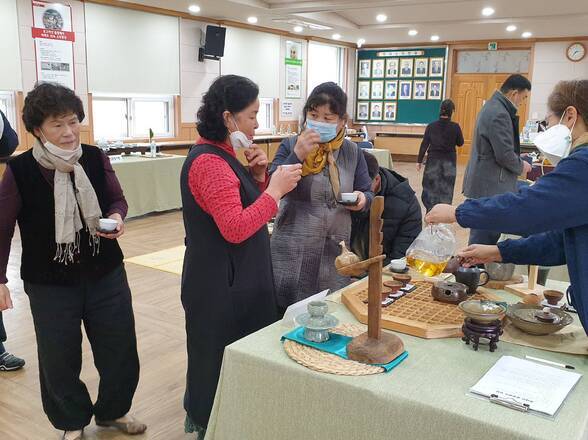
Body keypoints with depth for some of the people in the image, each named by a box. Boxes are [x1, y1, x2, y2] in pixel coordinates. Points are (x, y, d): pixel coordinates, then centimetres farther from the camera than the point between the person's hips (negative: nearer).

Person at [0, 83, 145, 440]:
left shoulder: (96, 158, -7)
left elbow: (118, 199, 8)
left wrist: (117, 217, -15)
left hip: (106, 274, 3)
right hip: (50, 283, -2)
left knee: (121, 351, 12)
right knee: (60, 359, 11)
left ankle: (113, 411, 40)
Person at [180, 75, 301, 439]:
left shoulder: (222, 155, 10)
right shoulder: (209, 162, -21)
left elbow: (247, 207, 15)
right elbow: (235, 228, -28)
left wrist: (258, 175, -1)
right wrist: (275, 190, -23)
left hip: (233, 279, 10)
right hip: (221, 285, -10)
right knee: (220, 360, 5)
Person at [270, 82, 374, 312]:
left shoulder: (352, 152, 6)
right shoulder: (290, 146, -2)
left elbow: (368, 193, 12)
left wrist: (362, 199, -11)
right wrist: (297, 155, -22)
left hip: (334, 255, 3)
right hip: (291, 254, -2)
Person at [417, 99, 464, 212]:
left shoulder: (431, 126, -5)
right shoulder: (455, 127, -9)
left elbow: (424, 144, -4)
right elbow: (460, 143, 2)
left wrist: (419, 161, 1)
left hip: (433, 160, 1)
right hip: (449, 161, 0)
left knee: (430, 186, 10)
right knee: (446, 188, 8)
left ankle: (431, 210, 7)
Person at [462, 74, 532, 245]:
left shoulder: (492, 107, 15)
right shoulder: (499, 114, -18)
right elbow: (505, 155, -20)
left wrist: (518, 162, 19)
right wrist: (521, 167, -1)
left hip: (486, 183, 11)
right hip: (490, 187, -11)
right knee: (485, 237, -5)